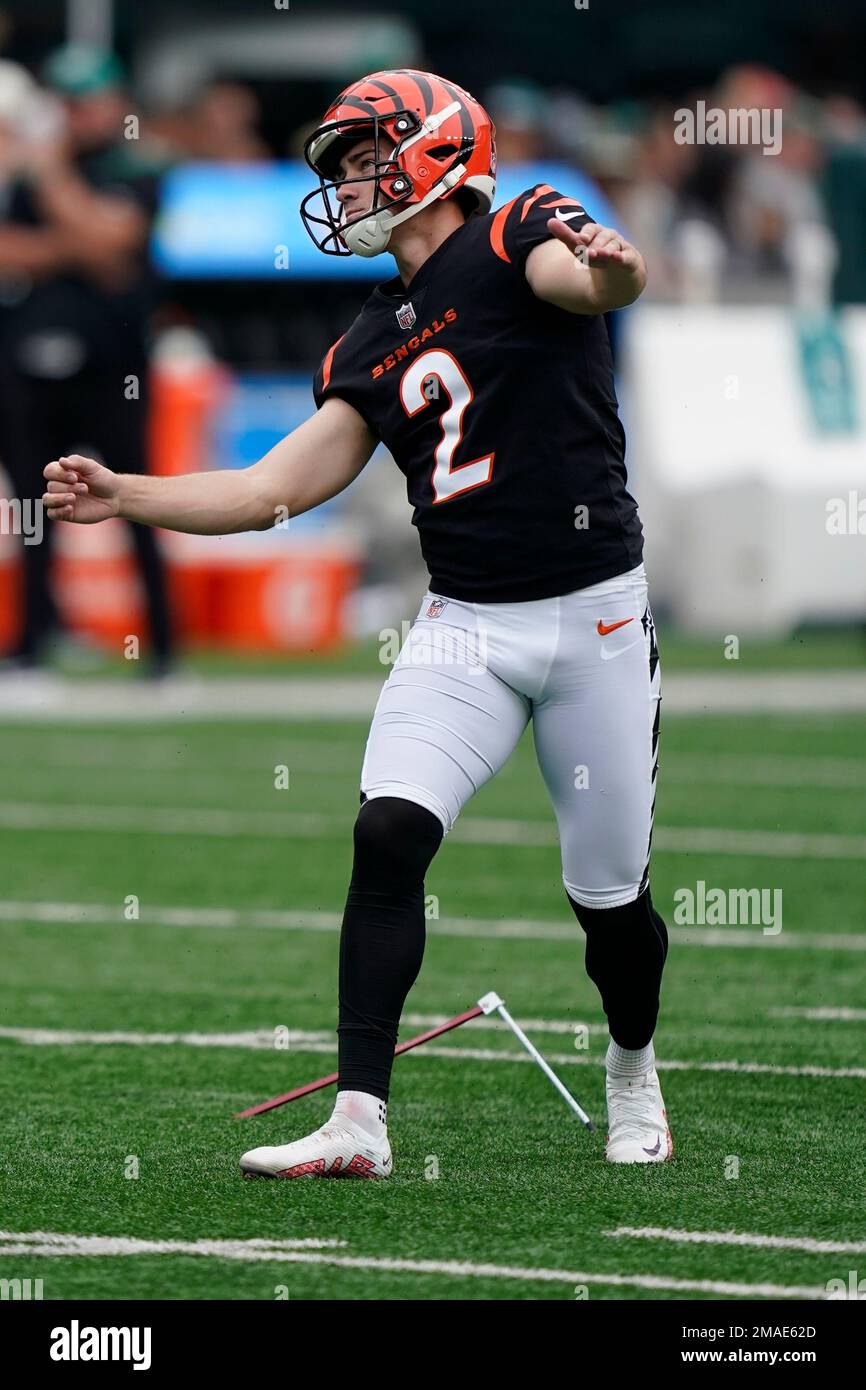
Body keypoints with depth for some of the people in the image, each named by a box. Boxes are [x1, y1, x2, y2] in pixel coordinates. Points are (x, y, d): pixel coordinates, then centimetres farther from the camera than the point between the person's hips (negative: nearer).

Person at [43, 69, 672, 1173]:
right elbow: (274, 489, 12)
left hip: (592, 618, -5)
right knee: (387, 838, -16)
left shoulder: (515, 242, -5)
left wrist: (607, 268, -52)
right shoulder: (372, 349, 13)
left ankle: (633, 1068, 35)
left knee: (609, 895, 4)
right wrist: (123, 497, 3)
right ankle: (358, 1123, -17)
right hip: (464, 625, 5)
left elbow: (595, 283, -28)